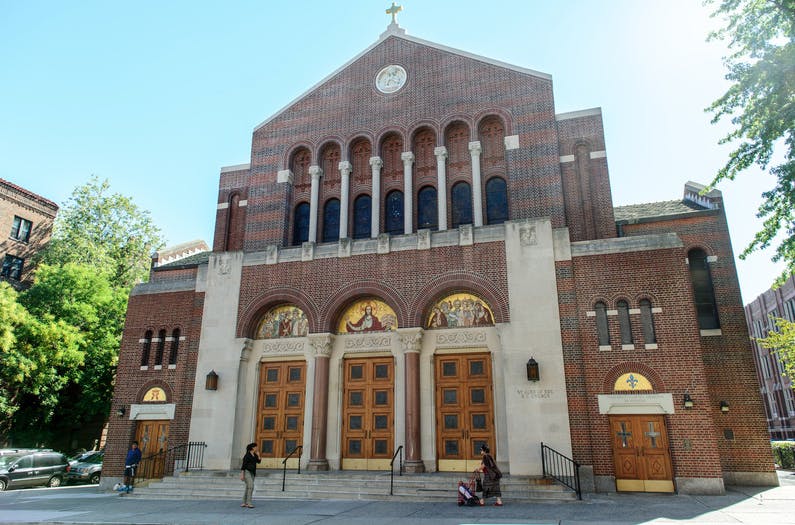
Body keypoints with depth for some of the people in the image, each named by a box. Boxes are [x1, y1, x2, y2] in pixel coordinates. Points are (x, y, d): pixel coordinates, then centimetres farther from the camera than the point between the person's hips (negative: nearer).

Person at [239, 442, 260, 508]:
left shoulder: (254, 455, 9)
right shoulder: (247, 455, -14)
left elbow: (259, 461, 12)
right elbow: (243, 465, -15)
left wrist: (258, 456, -3)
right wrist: (242, 475, -19)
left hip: (252, 473, 9)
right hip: (246, 472, -9)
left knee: (248, 488, 10)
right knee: (251, 486, -18)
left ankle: (243, 503, 17)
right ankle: (248, 503, -18)